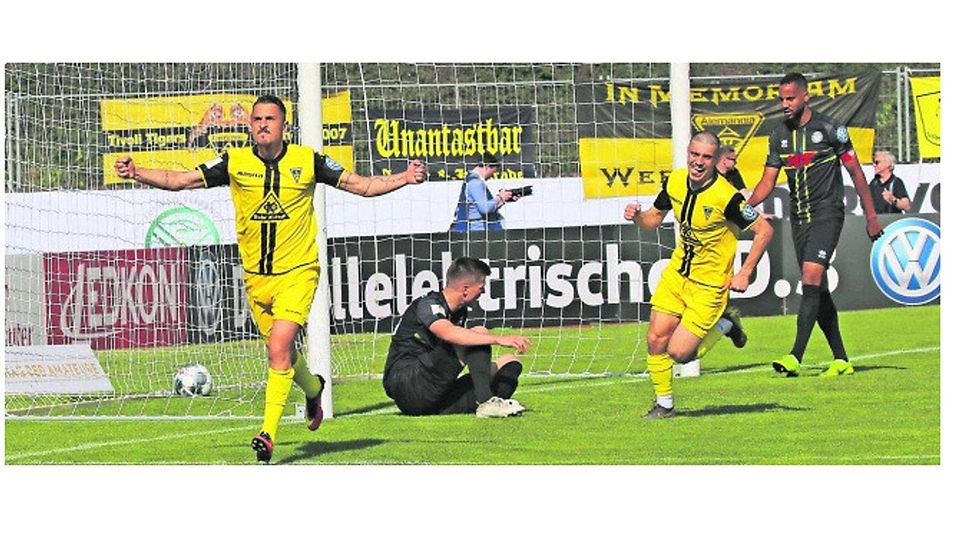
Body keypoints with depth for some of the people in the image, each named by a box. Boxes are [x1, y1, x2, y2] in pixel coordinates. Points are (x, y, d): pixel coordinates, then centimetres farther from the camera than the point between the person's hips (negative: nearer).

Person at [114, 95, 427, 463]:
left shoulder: (307, 161, -3)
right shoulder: (235, 162, -1)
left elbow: (362, 185, 3)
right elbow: (179, 180, 0)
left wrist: (403, 179, -11)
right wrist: (136, 173, -14)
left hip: (297, 271, -3)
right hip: (256, 277, 3)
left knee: (279, 347, -20)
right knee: (281, 351, 13)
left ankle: (268, 433, -19)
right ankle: (313, 389, 47)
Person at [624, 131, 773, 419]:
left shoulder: (726, 197, -25)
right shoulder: (675, 182, -5)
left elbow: (764, 230, -16)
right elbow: (655, 217, 12)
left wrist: (744, 274, -15)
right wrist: (637, 216, -11)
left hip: (710, 284, -6)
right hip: (677, 273, 6)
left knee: (679, 353, -8)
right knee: (655, 340, 0)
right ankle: (664, 403, 21)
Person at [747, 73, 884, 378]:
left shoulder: (828, 128, -7)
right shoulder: (779, 135, 9)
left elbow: (855, 172, -1)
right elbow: (768, 181, 11)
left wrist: (871, 216, -1)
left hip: (827, 212, -6)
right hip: (799, 216, 6)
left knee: (811, 279, -20)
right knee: (818, 289, 6)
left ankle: (795, 357, -28)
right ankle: (841, 360, 13)